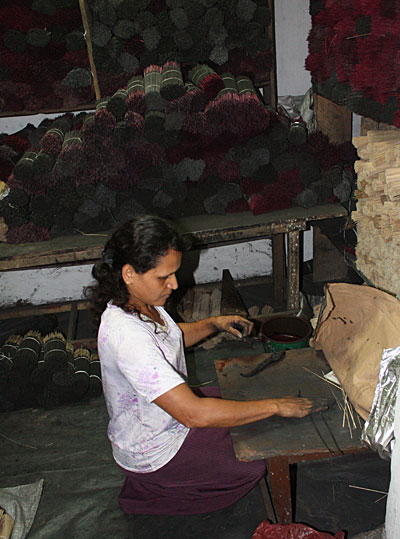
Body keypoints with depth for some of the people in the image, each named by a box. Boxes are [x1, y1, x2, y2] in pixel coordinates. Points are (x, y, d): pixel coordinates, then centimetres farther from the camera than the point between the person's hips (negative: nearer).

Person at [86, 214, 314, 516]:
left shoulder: (139, 303, -9)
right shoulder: (127, 335, -38)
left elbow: (170, 337, 14)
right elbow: (193, 413, -40)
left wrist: (215, 324, -4)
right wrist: (274, 406, -33)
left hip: (168, 410, 8)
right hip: (154, 453, -8)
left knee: (244, 399, 18)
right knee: (257, 466, 1)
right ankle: (146, 495, 12)